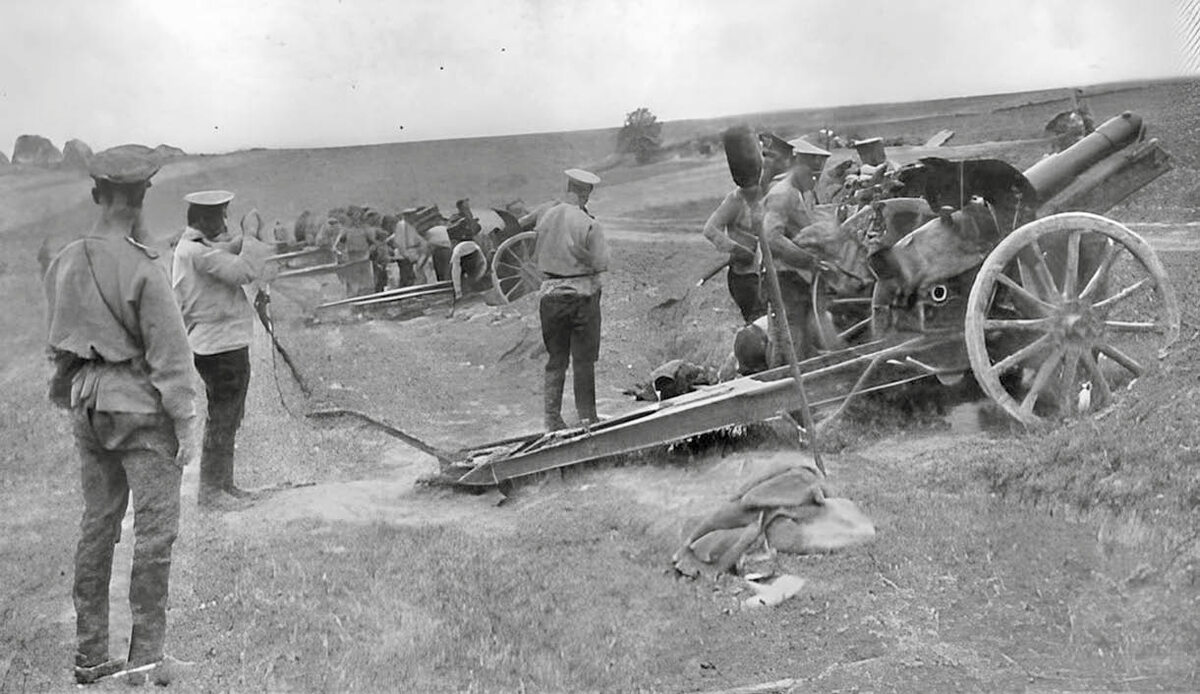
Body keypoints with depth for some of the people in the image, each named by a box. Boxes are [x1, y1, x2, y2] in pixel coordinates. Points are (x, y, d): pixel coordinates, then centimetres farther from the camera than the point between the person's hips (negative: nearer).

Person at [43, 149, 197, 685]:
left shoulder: (63, 264, 5)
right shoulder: (143, 270, -16)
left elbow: (57, 343, 13)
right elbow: (169, 354, -15)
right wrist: (184, 424, -10)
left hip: (88, 405, 7)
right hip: (142, 406, -7)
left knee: (96, 526, 14)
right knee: (154, 530, 1)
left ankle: (90, 655, 22)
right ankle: (145, 656, 5)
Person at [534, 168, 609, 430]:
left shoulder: (545, 218, 2)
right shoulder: (589, 225, -13)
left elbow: (537, 255, 8)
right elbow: (601, 263, -12)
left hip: (550, 293, 4)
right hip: (583, 293, -4)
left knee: (556, 359, 12)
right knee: (584, 359, 6)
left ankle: (552, 416, 12)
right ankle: (586, 416, 13)